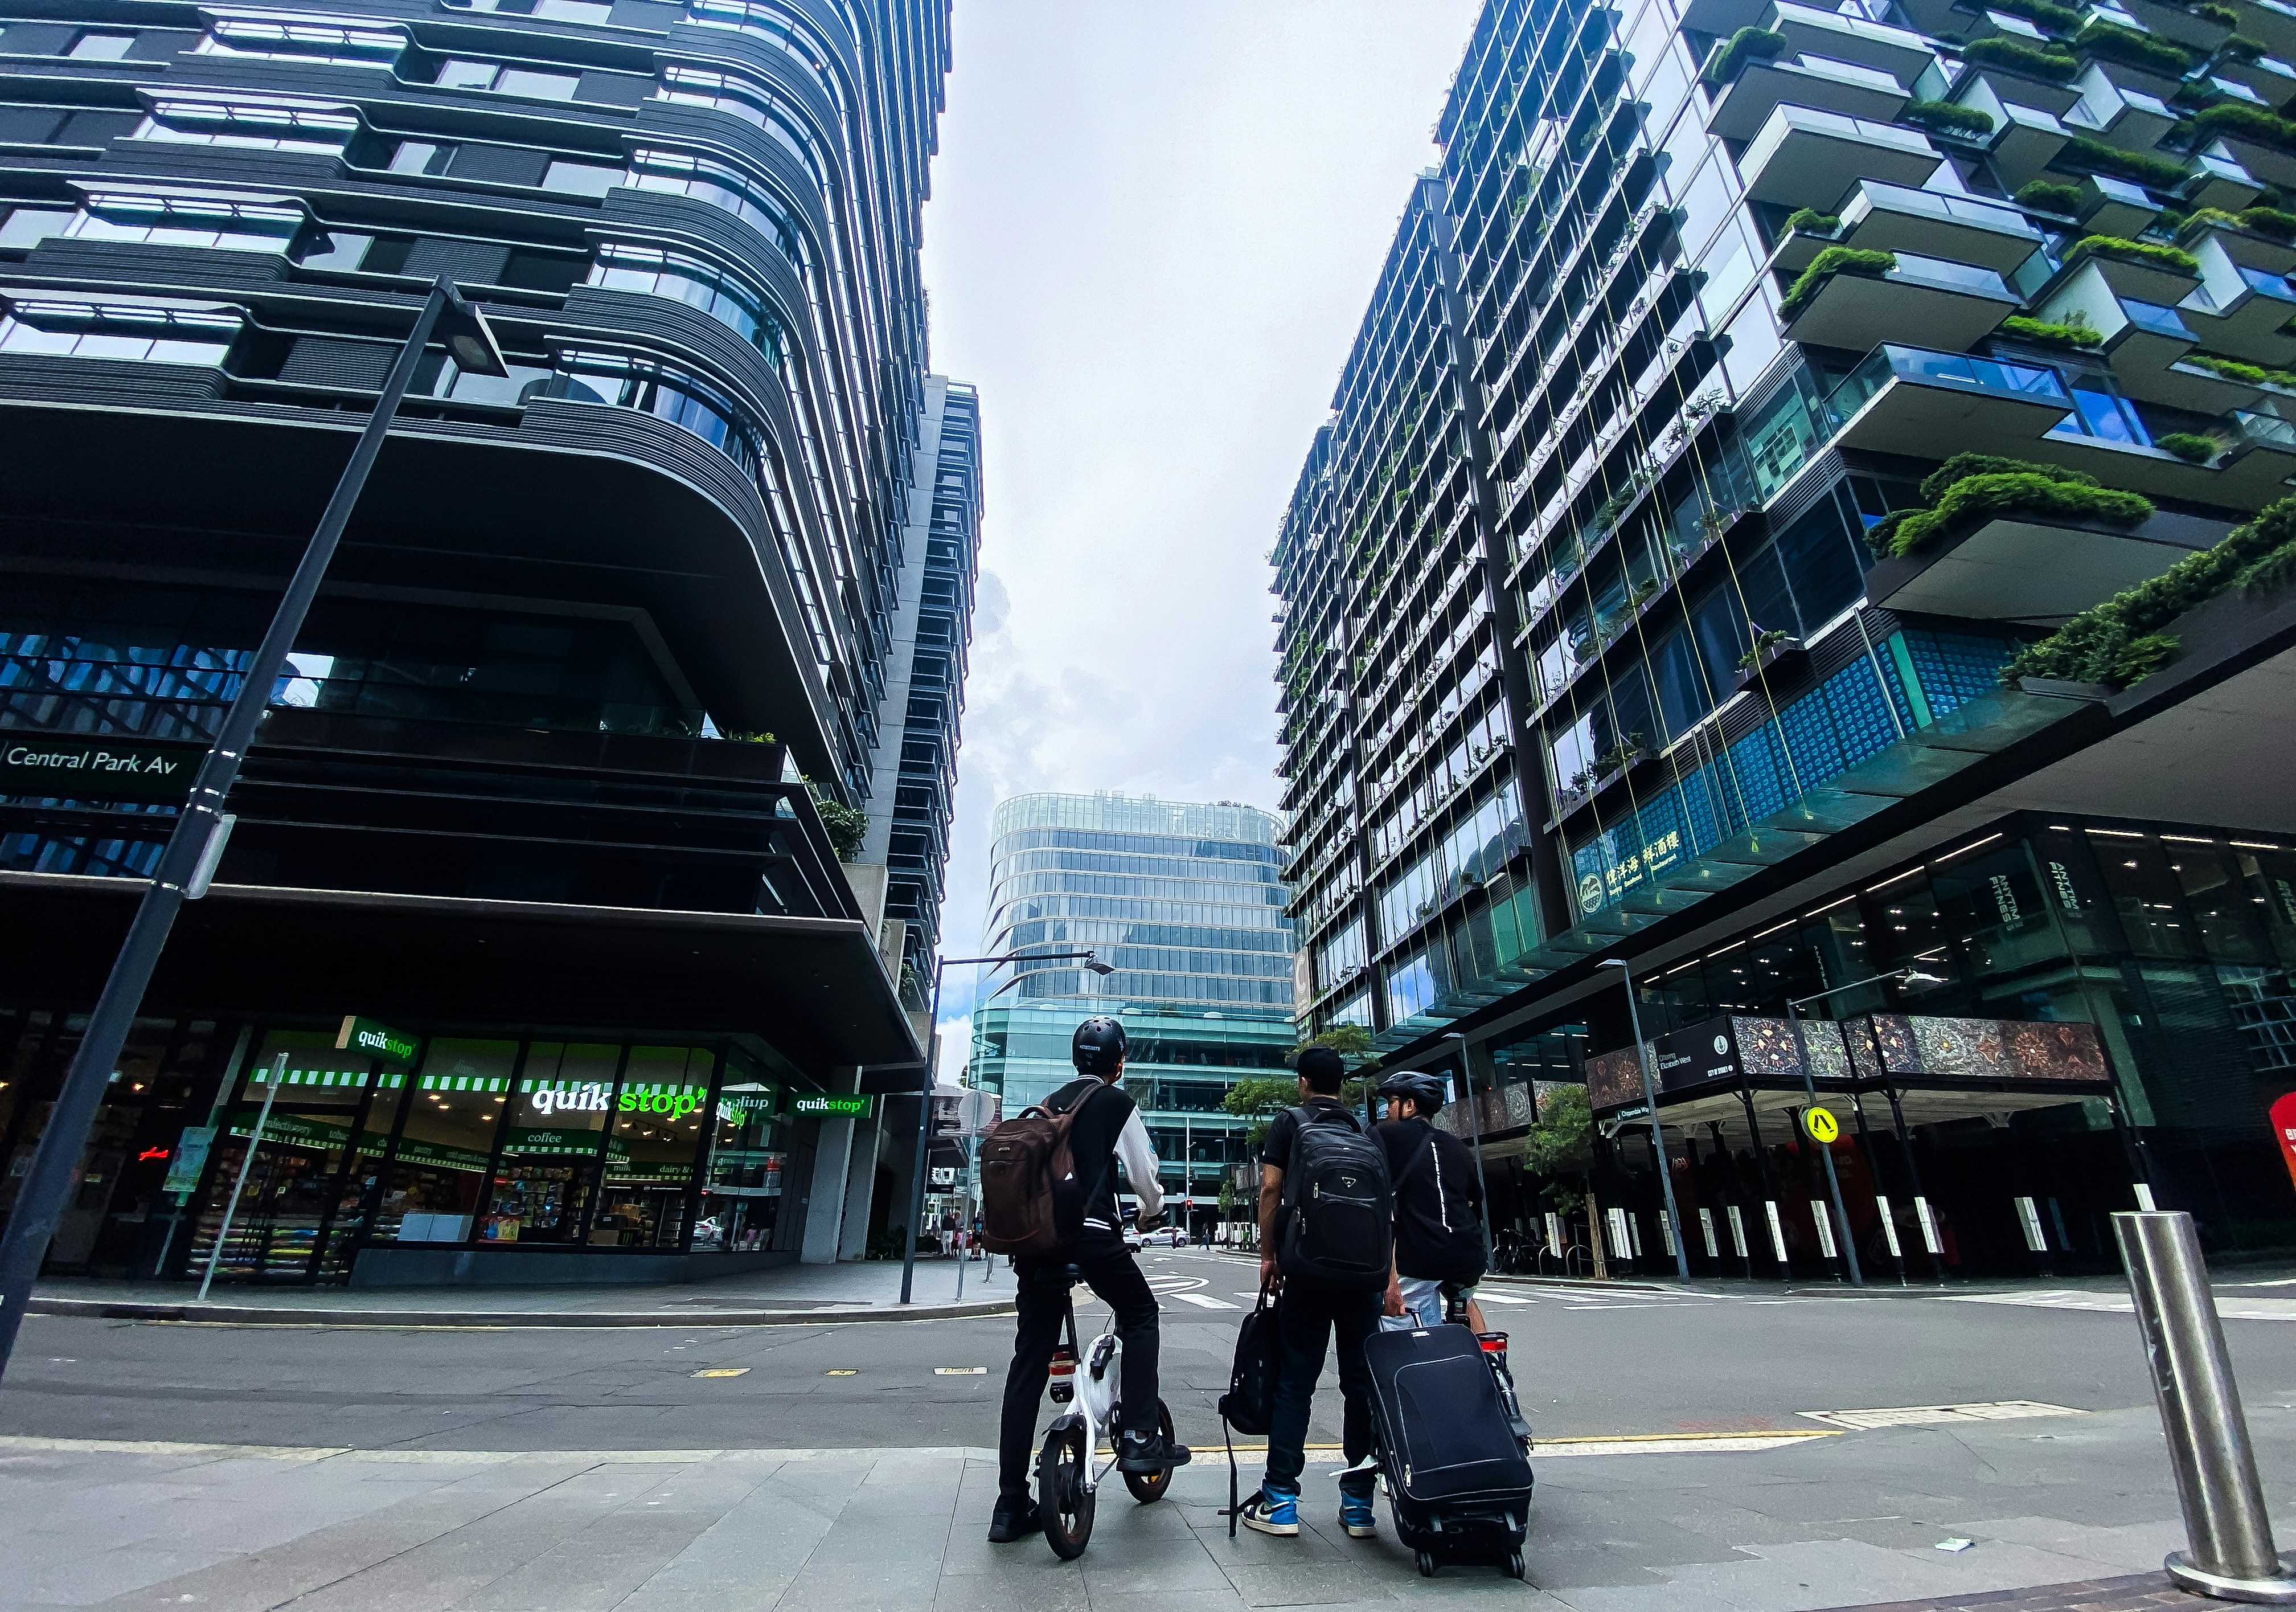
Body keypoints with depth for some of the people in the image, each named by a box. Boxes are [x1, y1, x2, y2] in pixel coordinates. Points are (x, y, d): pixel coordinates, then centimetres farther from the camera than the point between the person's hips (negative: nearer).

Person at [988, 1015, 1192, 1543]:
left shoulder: (1048, 1105, 19)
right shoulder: (1117, 1104, 2)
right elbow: (1143, 1173, 5)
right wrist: (1152, 1210, 26)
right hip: (1090, 1234, -5)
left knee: (1028, 1363, 10)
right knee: (1140, 1314, 18)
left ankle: (1011, 1505, 13)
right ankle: (1139, 1436, 9)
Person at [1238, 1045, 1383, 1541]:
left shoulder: (1289, 1123, 1)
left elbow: (1270, 1189, -8)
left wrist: (1268, 1254, 1)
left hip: (1307, 1267, -3)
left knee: (1295, 1381, 4)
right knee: (1362, 1381, 10)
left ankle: (1280, 1501, 7)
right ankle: (1359, 1503, 15)